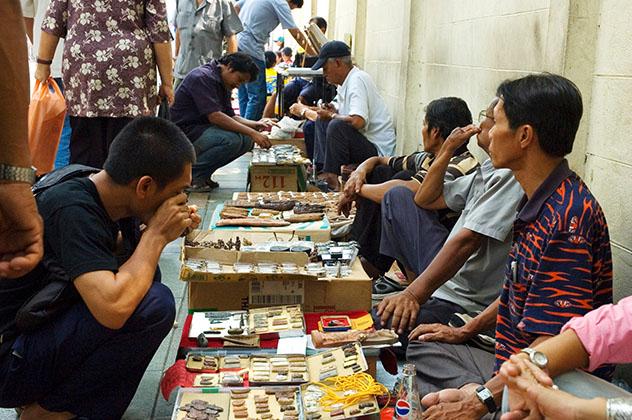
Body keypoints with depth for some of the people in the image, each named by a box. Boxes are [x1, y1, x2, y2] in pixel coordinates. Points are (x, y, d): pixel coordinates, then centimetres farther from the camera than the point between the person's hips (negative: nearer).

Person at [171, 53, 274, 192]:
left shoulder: (223, 85, 14)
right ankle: (190, 174, -13)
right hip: (184, 132, -10)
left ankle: (202, 174, 3)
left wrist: (256, 124, -5)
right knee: (232, 140, -28)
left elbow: (230, 116, 13)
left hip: (201, 130, 10)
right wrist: (252, 133, -26)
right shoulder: (203, 77, -17)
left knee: (247, 140, -2)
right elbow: (215, 116, -26)